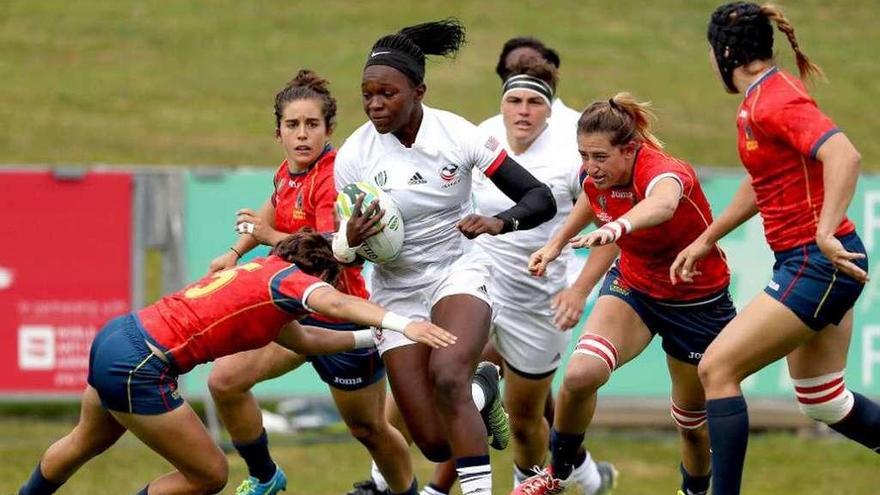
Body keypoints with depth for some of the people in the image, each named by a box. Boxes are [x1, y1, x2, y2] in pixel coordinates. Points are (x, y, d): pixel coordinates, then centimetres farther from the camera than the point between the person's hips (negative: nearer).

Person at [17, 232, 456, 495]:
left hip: (115, 337, 10)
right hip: (137, 368, -10)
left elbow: (302, 339, 26)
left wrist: (372, 337, 27)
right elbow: (336, 303, -31)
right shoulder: (288, 277, -10)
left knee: (87, 443, 35)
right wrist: (401, 324, -42)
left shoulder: (262, 274, 16)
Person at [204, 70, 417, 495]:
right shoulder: (289, 172, 2)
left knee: (368, 429, 9)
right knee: (225, 381, -9)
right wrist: (236, 252, 17)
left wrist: (270, 236, -27)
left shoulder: (332, 178, -22)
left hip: (338, 317, -7)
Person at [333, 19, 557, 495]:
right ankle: (482, 393, 33)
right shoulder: (354, 154, -13)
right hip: (397, 290, 2)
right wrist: (351, 239, -27)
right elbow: (344, 249, -3)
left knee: (447, 376, -34)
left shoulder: (458, 134, -15)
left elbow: (541, 199, -13)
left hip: (459, 272, -2)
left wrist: (499, 221, -33)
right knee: (436, 444, -3)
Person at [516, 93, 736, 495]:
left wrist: (616, 227, -80)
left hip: (697, 302, -4)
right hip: (633, 286, 4)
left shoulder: (663, 171, -34)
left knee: (692, 423, 10)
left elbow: (662, 203, -61)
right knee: (580, 374, -24)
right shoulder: (597, 178, -15)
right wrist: (555, 244, 16)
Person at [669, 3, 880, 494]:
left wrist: (826, 233, -38)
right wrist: (706, 239, 32)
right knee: (823, 400, 17)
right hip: (808, 265, 10)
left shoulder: (775, 101, -17)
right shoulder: (756, 104, 12)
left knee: (717, 368, -9)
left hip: (818, 264, -10)